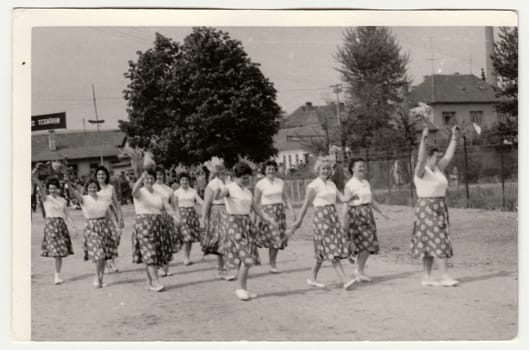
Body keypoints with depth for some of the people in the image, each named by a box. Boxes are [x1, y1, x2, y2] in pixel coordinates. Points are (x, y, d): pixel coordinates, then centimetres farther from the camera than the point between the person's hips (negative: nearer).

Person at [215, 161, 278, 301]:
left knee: (247, 259, 6)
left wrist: (270, 219, 7)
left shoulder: (247, 192, 14)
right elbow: (218, 196, -29)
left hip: (247, 223, 7)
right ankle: (241, 289, -2)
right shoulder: (230, 188, -7)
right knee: (246, 259, -13)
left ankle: (243, 289, 15)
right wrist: (218, 193, -53)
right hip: (234, 222, -7)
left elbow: (256, 209, 18)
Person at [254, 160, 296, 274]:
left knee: (279, 239, 4)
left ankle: (273, 263, 20)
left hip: (280, 211, 5)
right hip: (267, 212, -5)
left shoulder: (280, 182, 8)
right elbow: (256, 201, -2)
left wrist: (292, 211, 3)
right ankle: (272, 265, 2)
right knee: (274, 238, -11)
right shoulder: (260, 184, -5)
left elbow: (286, 198, 11)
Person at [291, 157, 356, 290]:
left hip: (333, 216, 7)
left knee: (323, 251, 10)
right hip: (321, 216, -7)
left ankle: (312, 278, 22)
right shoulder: (313, 185, -5)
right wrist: (298, 221, -3)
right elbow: (306, 204, -4)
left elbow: (342, 198, 5)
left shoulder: (331, 184, 14)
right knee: (332, 251, -9)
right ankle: (344, 281, -12)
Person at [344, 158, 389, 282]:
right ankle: (359, 270, 4)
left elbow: (372, 200, 21)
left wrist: (381, 213, 18)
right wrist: (345, 222, -17)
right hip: (356, 215, -7)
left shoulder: (366, 183, 14)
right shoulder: (350, 185, -8)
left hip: (367, 214, 7)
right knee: (365, 244, -11)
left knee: (369, 245, 5)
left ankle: (359, 271, 16)